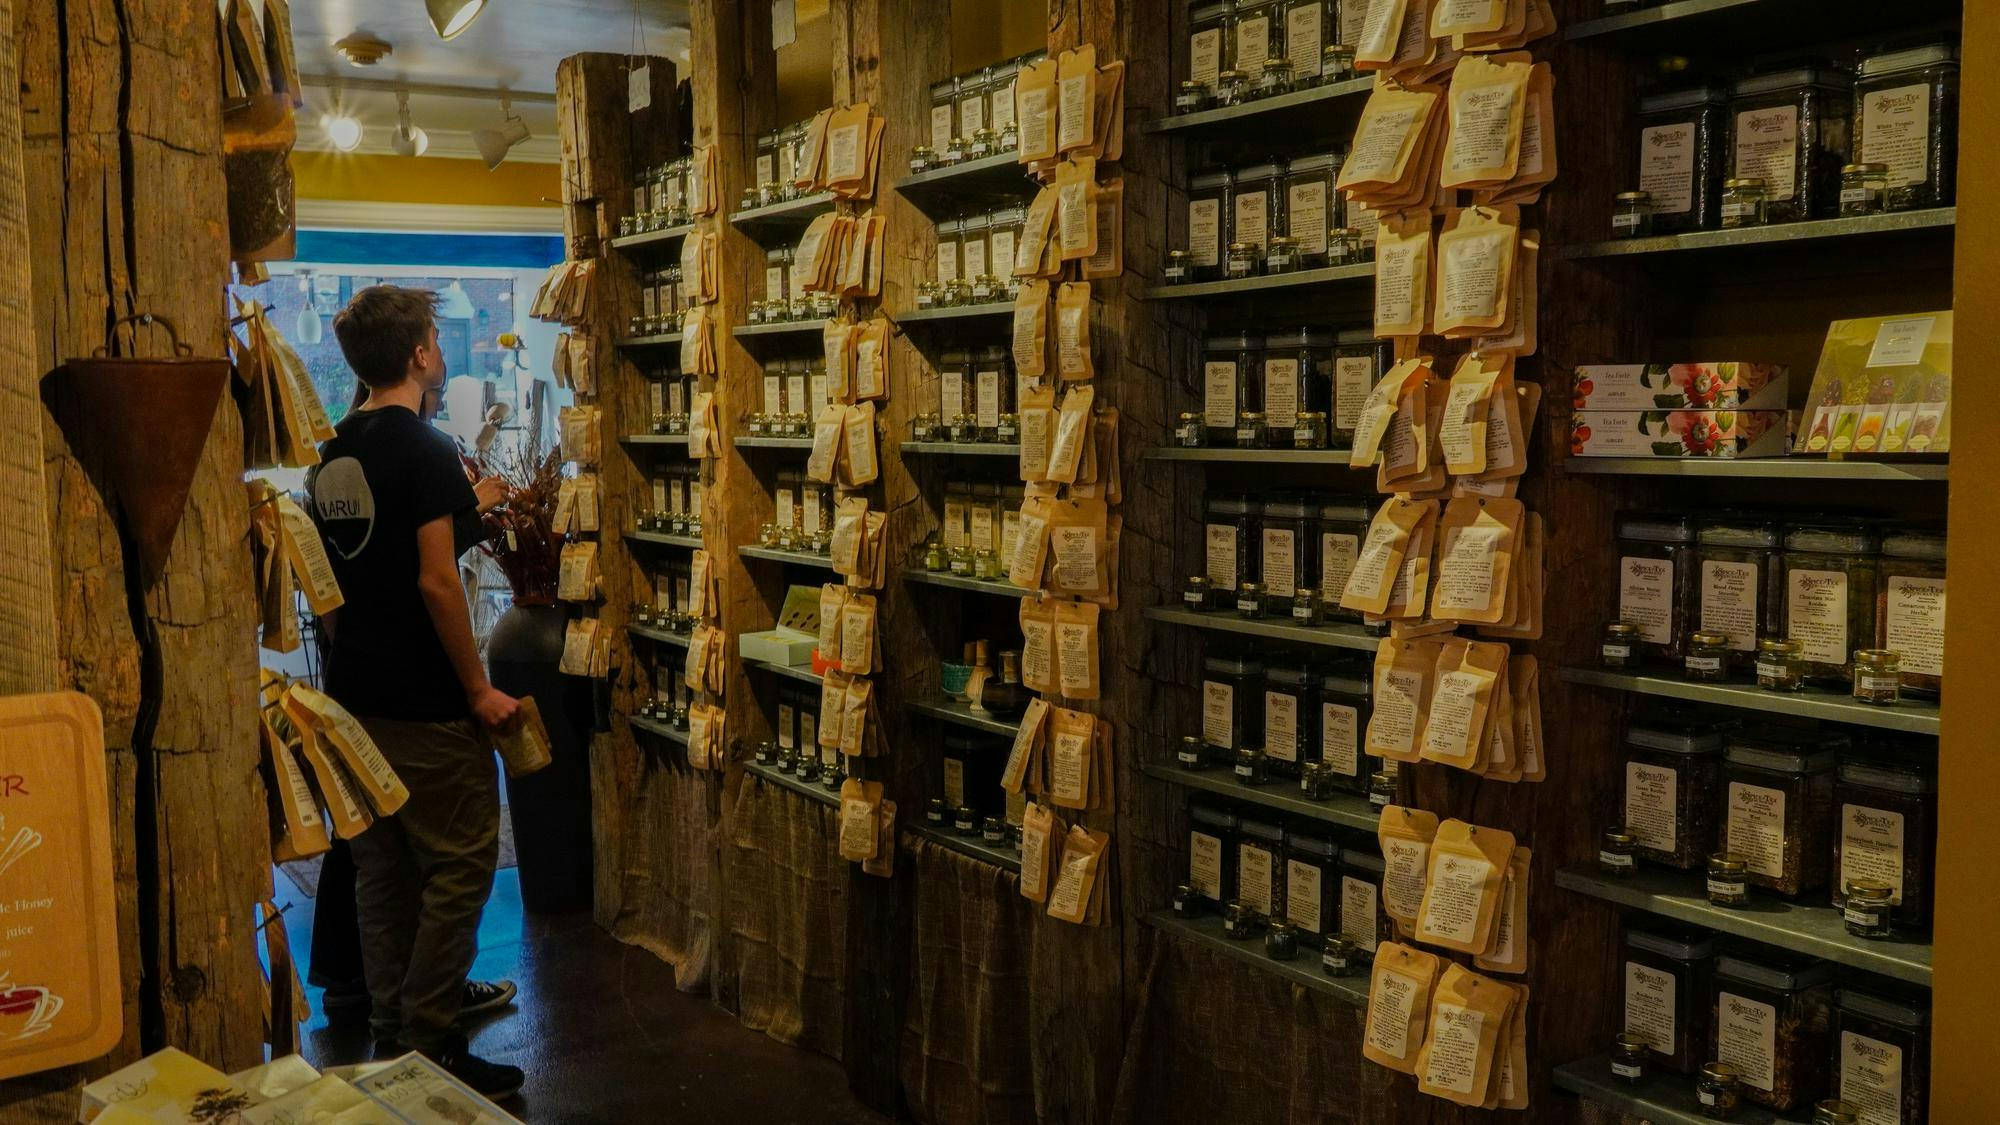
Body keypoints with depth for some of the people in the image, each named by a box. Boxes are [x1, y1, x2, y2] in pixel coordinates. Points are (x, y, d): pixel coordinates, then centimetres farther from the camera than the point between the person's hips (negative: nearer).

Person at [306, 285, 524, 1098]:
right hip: (424, 703, -8)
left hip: (354, 693, 8)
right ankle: (429, 1052, 3)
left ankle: (391, 1041, 20)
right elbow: (436, 582, -19)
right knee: (458, 868, 0)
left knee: (381, 871, 13)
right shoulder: (426, 451, -14)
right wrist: (479, 689, -14)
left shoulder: (331, 457, 11)